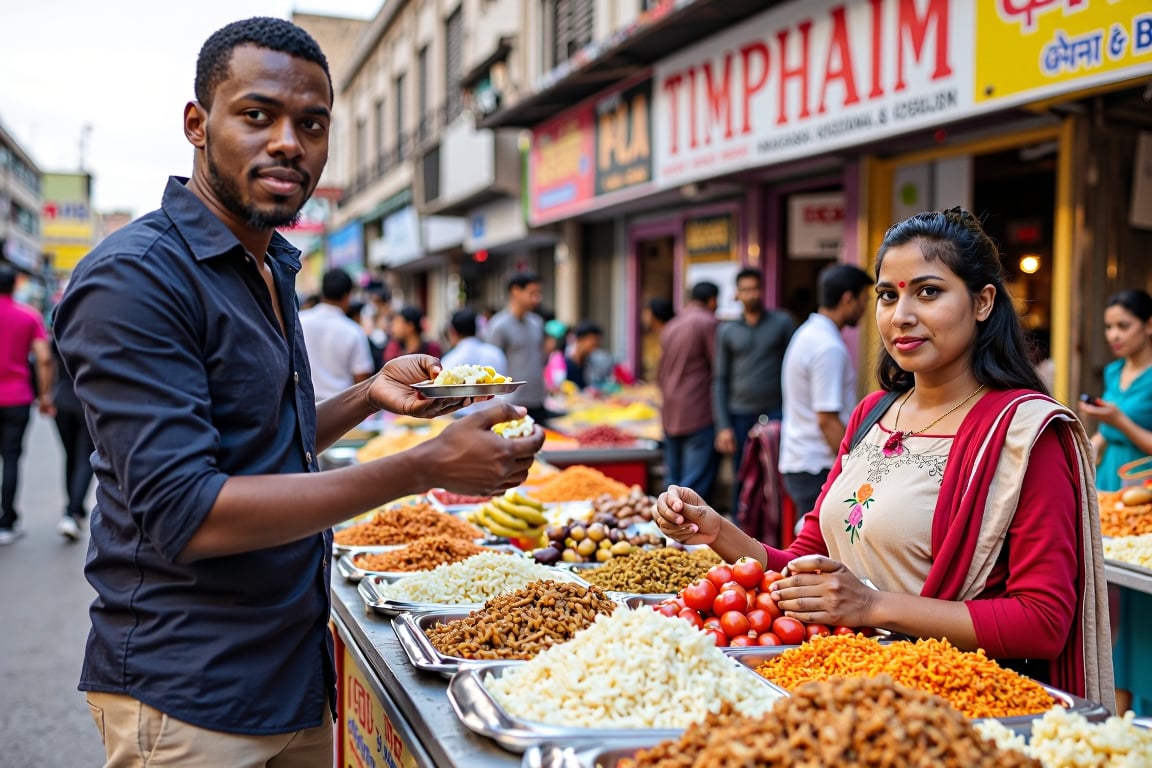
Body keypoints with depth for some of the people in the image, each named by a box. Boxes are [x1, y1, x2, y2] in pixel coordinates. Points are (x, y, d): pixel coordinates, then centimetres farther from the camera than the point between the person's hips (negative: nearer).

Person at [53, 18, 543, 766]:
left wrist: (371, 395, 3)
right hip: (188, 702, -8)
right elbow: (185, 513, -25)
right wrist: (429, 467, -26)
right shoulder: (134, 276, -18)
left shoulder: (272, 268, 11)